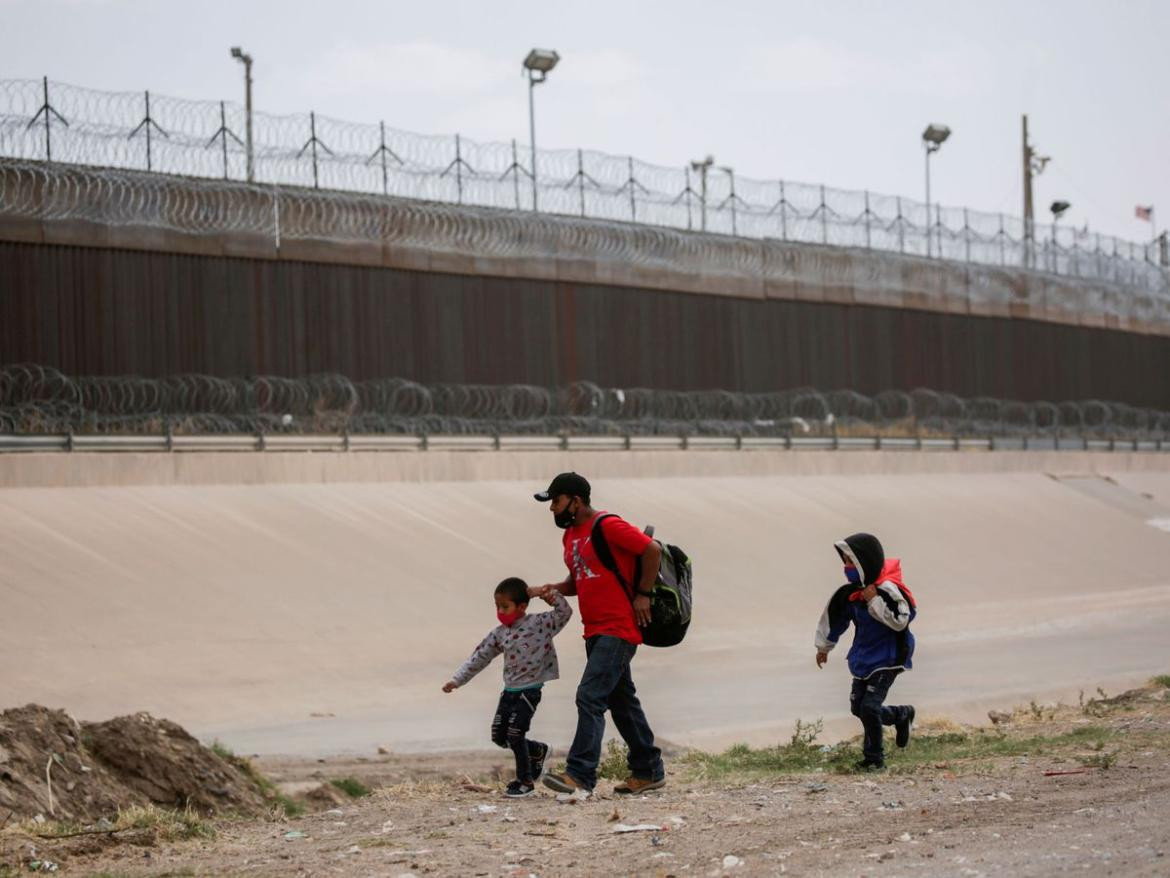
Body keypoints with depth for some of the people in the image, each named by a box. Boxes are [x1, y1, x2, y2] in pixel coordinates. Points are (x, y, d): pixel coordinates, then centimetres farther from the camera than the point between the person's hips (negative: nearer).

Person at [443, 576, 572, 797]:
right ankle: (537, 751, 32)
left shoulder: (539, 624, -8)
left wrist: (552, 596, -25)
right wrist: (457, 680, 6)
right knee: (499, 736, 9)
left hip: (529, 692, -7)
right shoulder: (499, 633, 5)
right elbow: (479, 658, 8)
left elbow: (564, 613, -9)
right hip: (509, 691, 7)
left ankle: (526, 781, 8)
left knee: (515, 734, -10)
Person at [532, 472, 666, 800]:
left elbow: (652, 550, -16)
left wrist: (642, 594, -15)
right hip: (595, 631, 10)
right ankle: (648, 771, 24)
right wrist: (557, 588, 3)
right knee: (621, 700, 15)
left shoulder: (608, 526, -14)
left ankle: (580, 776, -22)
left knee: (589, 697, -17)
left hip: (617, 629, -10)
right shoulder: (570, 535, 14)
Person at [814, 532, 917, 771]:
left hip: (887, 659, -8)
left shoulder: (888, 590, -22)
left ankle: (874, 758, 3)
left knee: (869, 706, -15)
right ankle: (902, 715, 35)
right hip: (863, 658, 8)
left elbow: (900, 621, -25)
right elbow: (835, 617, 14)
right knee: (858, 707, 11)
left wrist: (874, 601, -27)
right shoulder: (851, 592, 0)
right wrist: (824, 646, 23)